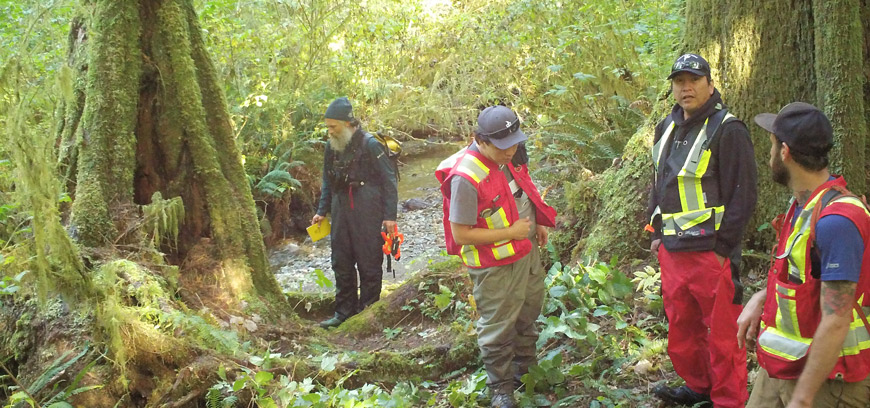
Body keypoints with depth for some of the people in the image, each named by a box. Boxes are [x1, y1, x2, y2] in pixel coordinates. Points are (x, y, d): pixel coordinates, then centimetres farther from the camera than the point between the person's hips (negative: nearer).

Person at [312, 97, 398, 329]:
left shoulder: (370, 145, -12)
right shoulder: (331, 148, 8)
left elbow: (389, 181, -10)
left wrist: (389, 216, -12)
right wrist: (322, 212, 14)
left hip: (367, 216, -7)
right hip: (340, 214, 7)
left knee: (369, 264, 2)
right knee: (341, 264, 11)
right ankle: (344, 312, 21)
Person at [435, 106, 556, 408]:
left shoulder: (508, 156, -6)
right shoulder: (466, 178, -31)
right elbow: (461, 235, -26)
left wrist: (537, 224, 10)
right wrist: (511, 233, -24)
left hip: (527, 250, 9)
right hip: (496, 265, -9)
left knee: (528, 312, 25)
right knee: (498, 327, 6)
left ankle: (525, 369, 48)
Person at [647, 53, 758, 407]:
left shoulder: (727, 130, -11)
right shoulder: (667, 128, 13)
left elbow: (743, 194, -13)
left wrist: (723, 248, -14)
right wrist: (658, 233, 16)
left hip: (712, 252, -8)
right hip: (672, 250, 8)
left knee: (722, 332, 0)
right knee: (681, 326, 18)